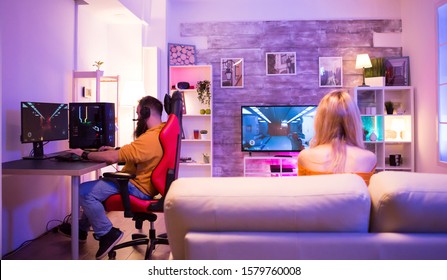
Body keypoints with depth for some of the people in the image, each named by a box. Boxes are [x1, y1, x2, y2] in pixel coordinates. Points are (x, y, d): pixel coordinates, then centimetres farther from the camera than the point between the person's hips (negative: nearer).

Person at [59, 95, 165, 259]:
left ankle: (106, 233, -5)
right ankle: (82, 228, 33)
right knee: (93, 187, 25)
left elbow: (112, 158, -27)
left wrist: (84, 155, -13)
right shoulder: (160, 131, 7)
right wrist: (116, 150, 11)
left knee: (84, 192, -15)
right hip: (140, 184, 11)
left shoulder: (149, 139, -27)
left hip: (138, 189, -11)